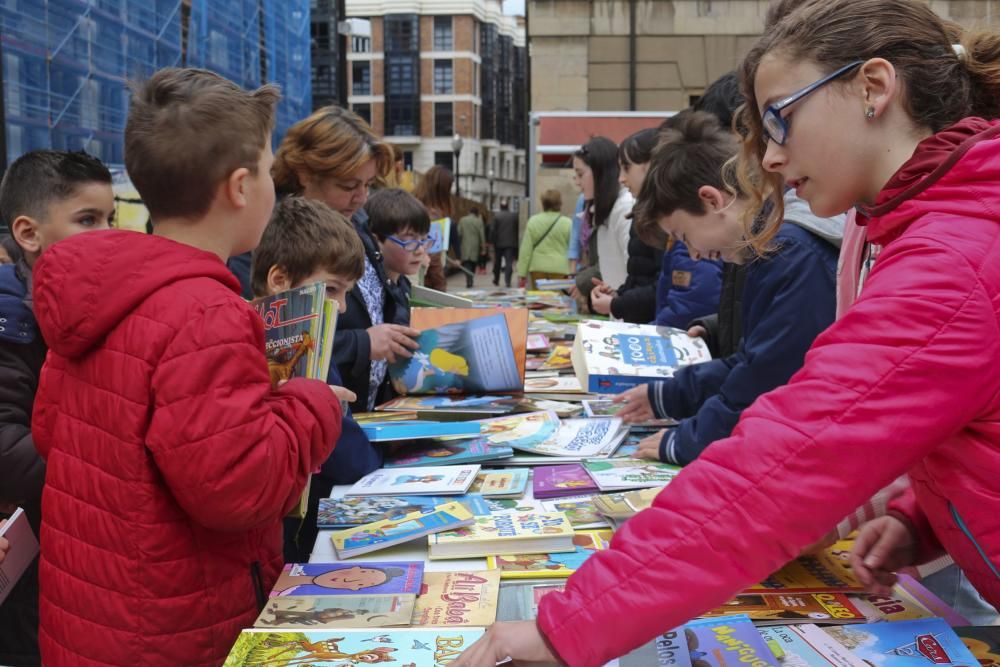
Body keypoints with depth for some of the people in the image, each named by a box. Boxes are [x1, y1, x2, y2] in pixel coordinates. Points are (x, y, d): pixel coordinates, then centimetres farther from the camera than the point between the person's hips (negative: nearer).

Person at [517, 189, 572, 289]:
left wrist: (522, 273, 6)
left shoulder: (533, 221, 1)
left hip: (538, 267, 2)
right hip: (559, 268, -2)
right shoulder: (567, 223, -4)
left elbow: (526, 249, 2)